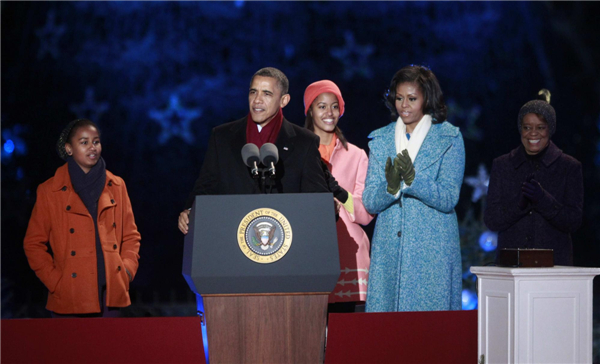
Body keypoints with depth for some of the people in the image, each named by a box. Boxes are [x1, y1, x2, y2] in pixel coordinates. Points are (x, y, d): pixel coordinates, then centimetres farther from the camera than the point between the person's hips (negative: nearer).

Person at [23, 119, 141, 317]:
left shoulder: (116, 186, 11)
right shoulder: (49, 192, 2)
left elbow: (131, 235, 17)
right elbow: (33, 243, 4)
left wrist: (127, 270, 2)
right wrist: (55, 282, -6)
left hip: (110, 294, 3)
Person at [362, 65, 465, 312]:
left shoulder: (449, 138, 1)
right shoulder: (380, 139, 11)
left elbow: (448, 199, -8)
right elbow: (369, 202, 4)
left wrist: (412, 179, -23)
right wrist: (391, 187, -17)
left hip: (432, 249, -3)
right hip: (388, 249, 3)